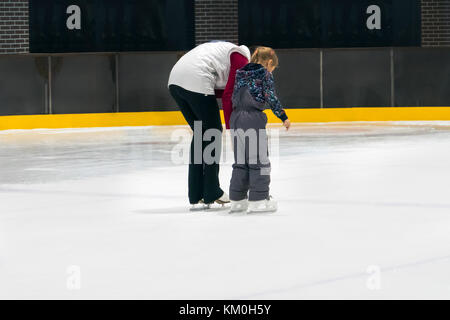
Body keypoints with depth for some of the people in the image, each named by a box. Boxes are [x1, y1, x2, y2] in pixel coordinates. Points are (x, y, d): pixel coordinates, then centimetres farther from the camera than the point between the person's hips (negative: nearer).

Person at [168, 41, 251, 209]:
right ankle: (211, 194, 11)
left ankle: (196, 197, 17)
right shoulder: (242, 60, 6)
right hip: (196, 81, -8)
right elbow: (229, 96, -2)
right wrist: (232, 128, 2)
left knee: (199, 133, 17)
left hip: (175, 80, 8)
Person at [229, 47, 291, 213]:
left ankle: (237, 199, 14)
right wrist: (283, 116, -4)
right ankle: (258, 199, -3)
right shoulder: (265, 74, 1)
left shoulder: (240, 73, 18)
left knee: (240, 162, 13)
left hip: (236, 118, 6)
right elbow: (270, 97, -8)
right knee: (259, 160, -1)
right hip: (254, 118, -6)